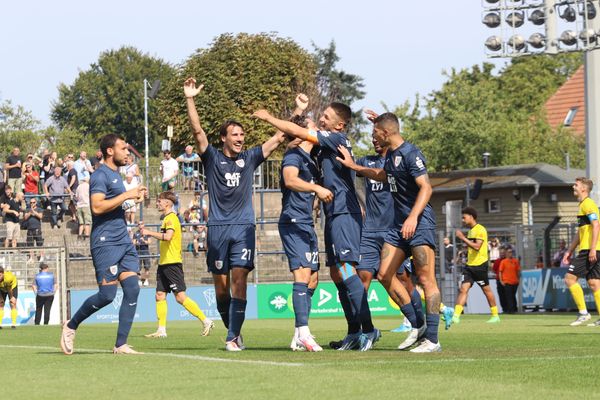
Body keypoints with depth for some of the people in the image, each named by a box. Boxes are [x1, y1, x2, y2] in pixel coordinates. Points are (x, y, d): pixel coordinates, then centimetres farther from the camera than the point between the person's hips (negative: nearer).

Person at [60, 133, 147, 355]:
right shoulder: (100, 175, -9)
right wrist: (126, 195, -18)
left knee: (132, 289, -3)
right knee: (107, 294, -11)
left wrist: (134, 197, 19)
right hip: (105, 243, -9)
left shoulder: (116, 174, 20)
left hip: (123, 241, 9)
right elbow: (97, 206, -22)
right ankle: (71, 325, 11)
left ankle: (121, 344, -1)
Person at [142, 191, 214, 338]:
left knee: (180, 296, -11)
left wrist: (150, 233, -19)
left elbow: (167, 237, -27)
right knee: (160, 296, 5)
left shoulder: (171, 218, -12)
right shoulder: (167, 218, 19)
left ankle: (206, 321, -6)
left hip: (172, 263, -10)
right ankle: (161, 330, 5)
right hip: (164, 263, 10)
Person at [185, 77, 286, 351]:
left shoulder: (249, 158, 12)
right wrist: (190, 99, -17)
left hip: (244, 228, 0)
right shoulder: (212, 159, 6)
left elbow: (279, 138, 12)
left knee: (239, 282, -11)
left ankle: (233, 337, -13)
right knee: (221, 286, 4)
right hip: (217, 228, 0)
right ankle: (233, 331, 22)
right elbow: (197, 130, -6)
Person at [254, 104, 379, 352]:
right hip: (334, 214, 10)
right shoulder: (327, 143, 18)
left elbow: (297, 131, -10)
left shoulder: (337, 138, -9)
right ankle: (354, 331, 10)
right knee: (336, 274, 8)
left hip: (344, 213, -10)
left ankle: (368, 330, -19)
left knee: (346, 270, -17)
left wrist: (268, 118, 0)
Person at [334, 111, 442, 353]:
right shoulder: (391, 154, 14)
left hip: (420, 224, -10)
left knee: (426, 279, -11)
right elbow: (382, 176, 35)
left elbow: (426, 187, -23)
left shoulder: (410, 154, -14)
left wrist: (413, 217, -34)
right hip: (399, 224, 10)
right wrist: (353, 166, 36)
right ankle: (418, 326, 14)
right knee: (384, 275, 6)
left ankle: (432, 340, -12)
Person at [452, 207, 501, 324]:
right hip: (469, 265, 7)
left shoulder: (480, 230, -11)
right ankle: (456, 316, -15)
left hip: (480, 265, -7)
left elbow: (477, 246, -23)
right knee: (463, 289, -6)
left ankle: (495, 316, 16)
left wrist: (463, 238, -21)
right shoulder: (470, 231, 16)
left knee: (486, 290, 3)